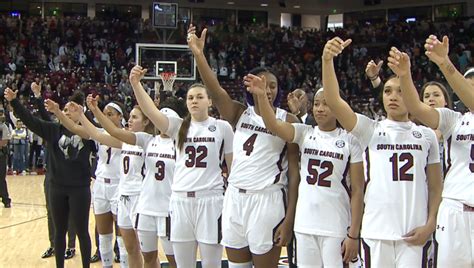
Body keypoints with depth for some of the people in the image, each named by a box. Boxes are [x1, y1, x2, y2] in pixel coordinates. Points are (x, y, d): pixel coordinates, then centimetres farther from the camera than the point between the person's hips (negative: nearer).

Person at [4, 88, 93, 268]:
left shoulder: (86, 131, -4)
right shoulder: (54, 130, 3)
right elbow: (30, 120, -5)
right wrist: (14, 102, -19)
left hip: (80, 189, -3)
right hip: (57, 188, 3)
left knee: (82, 231, 7)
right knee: (59, 231, 14)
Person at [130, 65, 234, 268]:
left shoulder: (222, 127, 1)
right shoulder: (179, 126, 7)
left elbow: (234, 164, 5)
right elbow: (151, 111, -8)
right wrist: (135, 83, -23)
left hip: (210, 200, -3)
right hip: (180, 199, 3)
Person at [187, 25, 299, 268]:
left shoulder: (288, 120, -2)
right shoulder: (239, 114, 6)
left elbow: (294, 171, -4)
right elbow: (215, 90, -12)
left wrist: (289, 218, -10)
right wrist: (198, 54, -28)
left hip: (267, 201, -3)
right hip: (235, 198, 4)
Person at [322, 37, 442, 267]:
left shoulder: (427, 135, 9)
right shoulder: (370, 130, 5)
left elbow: (435, 186, 12)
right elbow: (333, 101, -10)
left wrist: (430, 224, 0)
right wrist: (327, 60, -22)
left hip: (414, 233, 1)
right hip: (376, 230, 0)